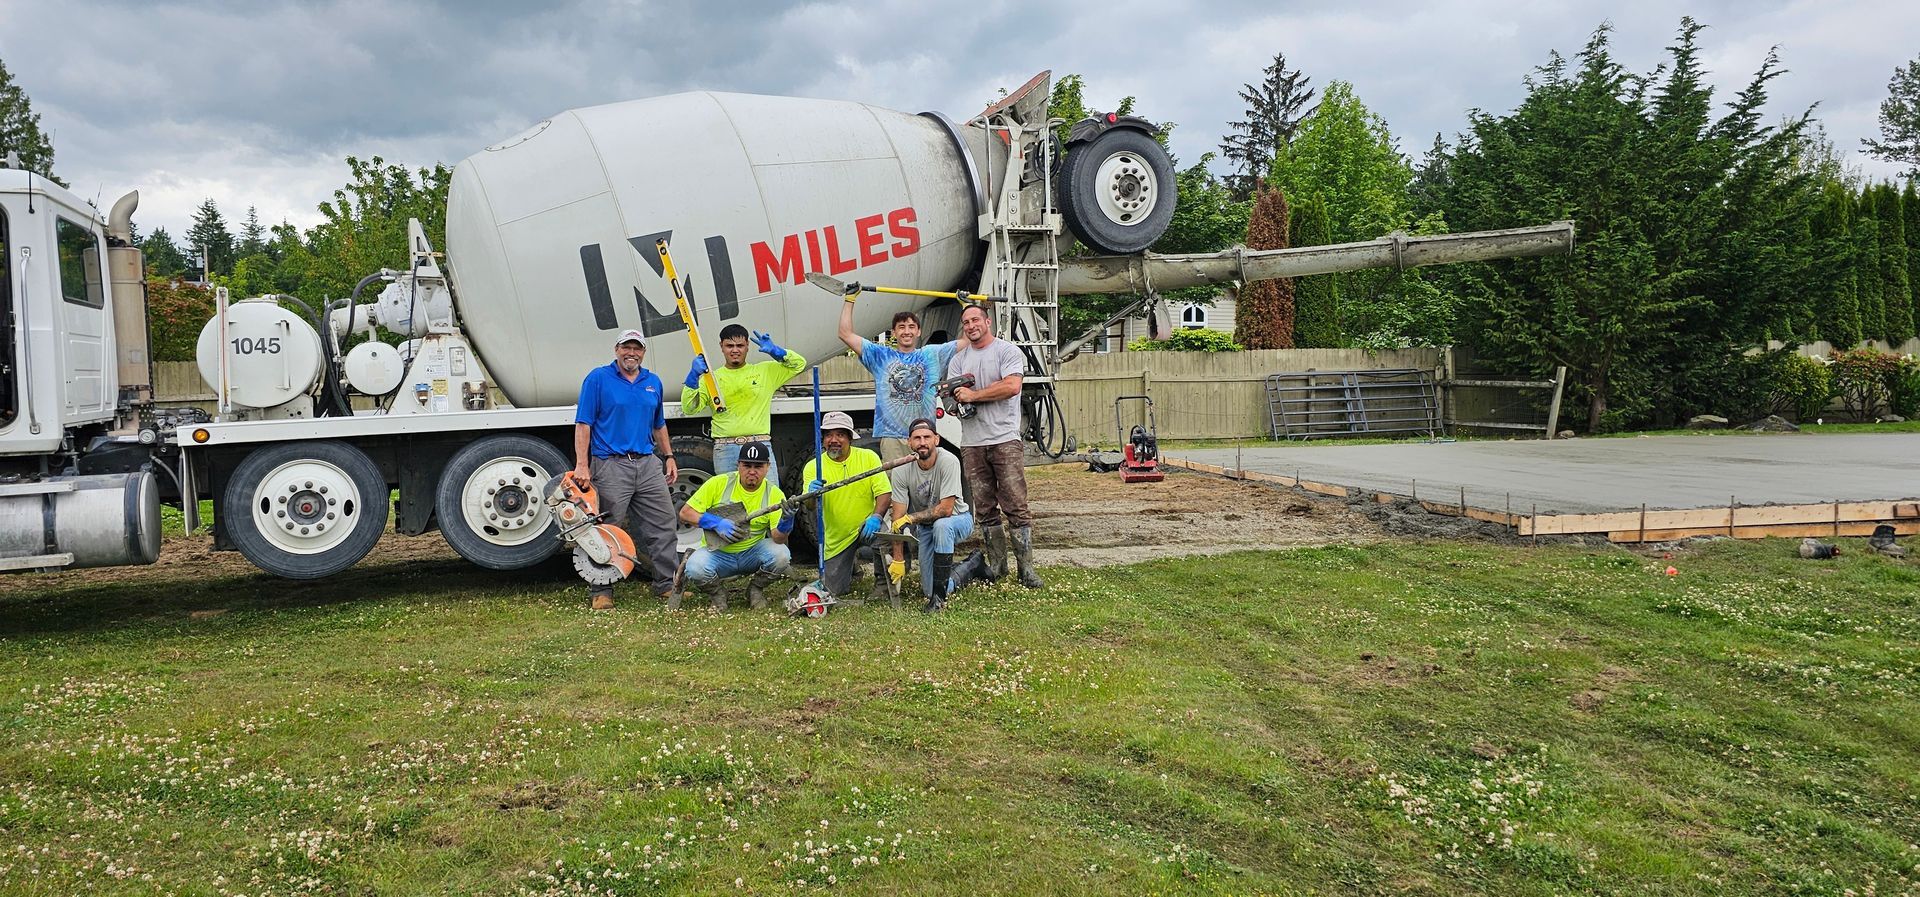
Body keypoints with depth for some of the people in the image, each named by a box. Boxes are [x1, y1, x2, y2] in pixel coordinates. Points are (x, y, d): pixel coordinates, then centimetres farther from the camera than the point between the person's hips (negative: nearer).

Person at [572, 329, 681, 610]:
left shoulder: (653, 382, 15)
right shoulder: (598, 379, -2)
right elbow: (583, 424, -6)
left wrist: (668, 457, 18)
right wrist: (581, 464, -14)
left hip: (648, 463, 5)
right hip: (611, 465, -5)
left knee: (663, 524, 5)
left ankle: (667, 583, 14)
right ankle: (601, 591, 5)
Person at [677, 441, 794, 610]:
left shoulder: (774, 494, -7)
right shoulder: (718, 483, -8)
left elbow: (778, 539, -17)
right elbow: (685, 512, -6)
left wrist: (786, 521, -39)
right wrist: (716, 523, -20)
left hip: (752, 553, 1)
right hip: (717, 552, -1)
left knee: (781, 556, -29)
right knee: (695, 570, -33)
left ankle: (755, 588, 4)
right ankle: (717, 590, 5)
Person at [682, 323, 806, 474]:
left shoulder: (765, 371, 13)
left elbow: (799, 363, 14)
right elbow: (689, 408, 2)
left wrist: (775, 351, -3)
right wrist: (693, 375, -11)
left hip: (760, 446, 0)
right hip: (725, 450, 0)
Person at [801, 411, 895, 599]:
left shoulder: (868, 457, -5)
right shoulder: (813, 467, -5)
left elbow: (885, 493, -10)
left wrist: (876, 516, -29)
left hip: (865, 527, -1)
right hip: (836, 538, 1)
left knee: (877, 531, -36)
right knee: (834, 589, -1)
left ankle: (883, 579, -7)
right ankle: (850, 566, 34)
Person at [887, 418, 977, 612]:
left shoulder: (948, 461, -27)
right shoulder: (902, 470, -17)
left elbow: (945, 509, -29)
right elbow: (898, 517, -15)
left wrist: (910, 518, -27)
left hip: (958, 519, -4)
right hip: (925, 527, 4)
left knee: (941, 525, -40)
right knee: (928, 590, -1)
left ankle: (939, 594, -29)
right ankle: (973, 565, 27)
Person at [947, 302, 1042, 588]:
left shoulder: (1008, 351, 1)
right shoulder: (958, 359, 18)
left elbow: (1011, 386, -13)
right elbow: (952, 394, 11)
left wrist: (973, 395, -9)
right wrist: (954, 398, -13)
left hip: (1005, 439, -5)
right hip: (971, 443, 5)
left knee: (1015, 506, -7)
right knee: (985, 509, 8)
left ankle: (1026, 567, -4)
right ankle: (996, 563, 17)